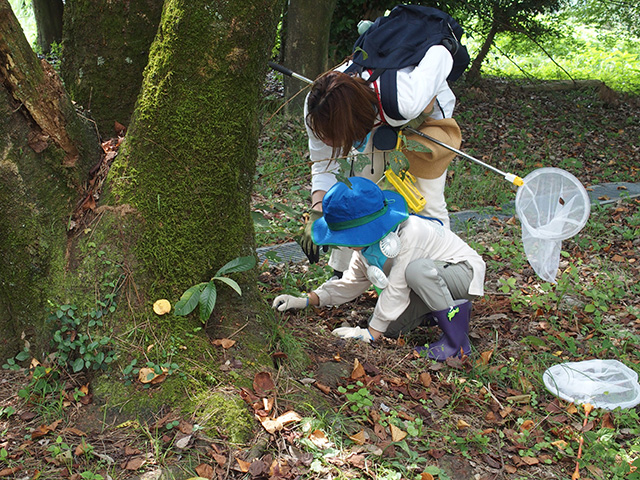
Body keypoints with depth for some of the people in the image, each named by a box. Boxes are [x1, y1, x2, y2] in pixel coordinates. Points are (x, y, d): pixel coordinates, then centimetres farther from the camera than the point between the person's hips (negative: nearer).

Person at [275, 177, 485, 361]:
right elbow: (351, 282, 3)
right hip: (430, 279, 8)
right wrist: (306, 300, -8)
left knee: (417, 270, -38)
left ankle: (457, 338, -23)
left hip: (466, 273, -8)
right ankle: (441, 308, 15)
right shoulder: (368, 240, -8)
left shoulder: (410, 234, -35)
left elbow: (396, 289, -31)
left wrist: (371, 333, -25)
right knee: (391, 328, -4)